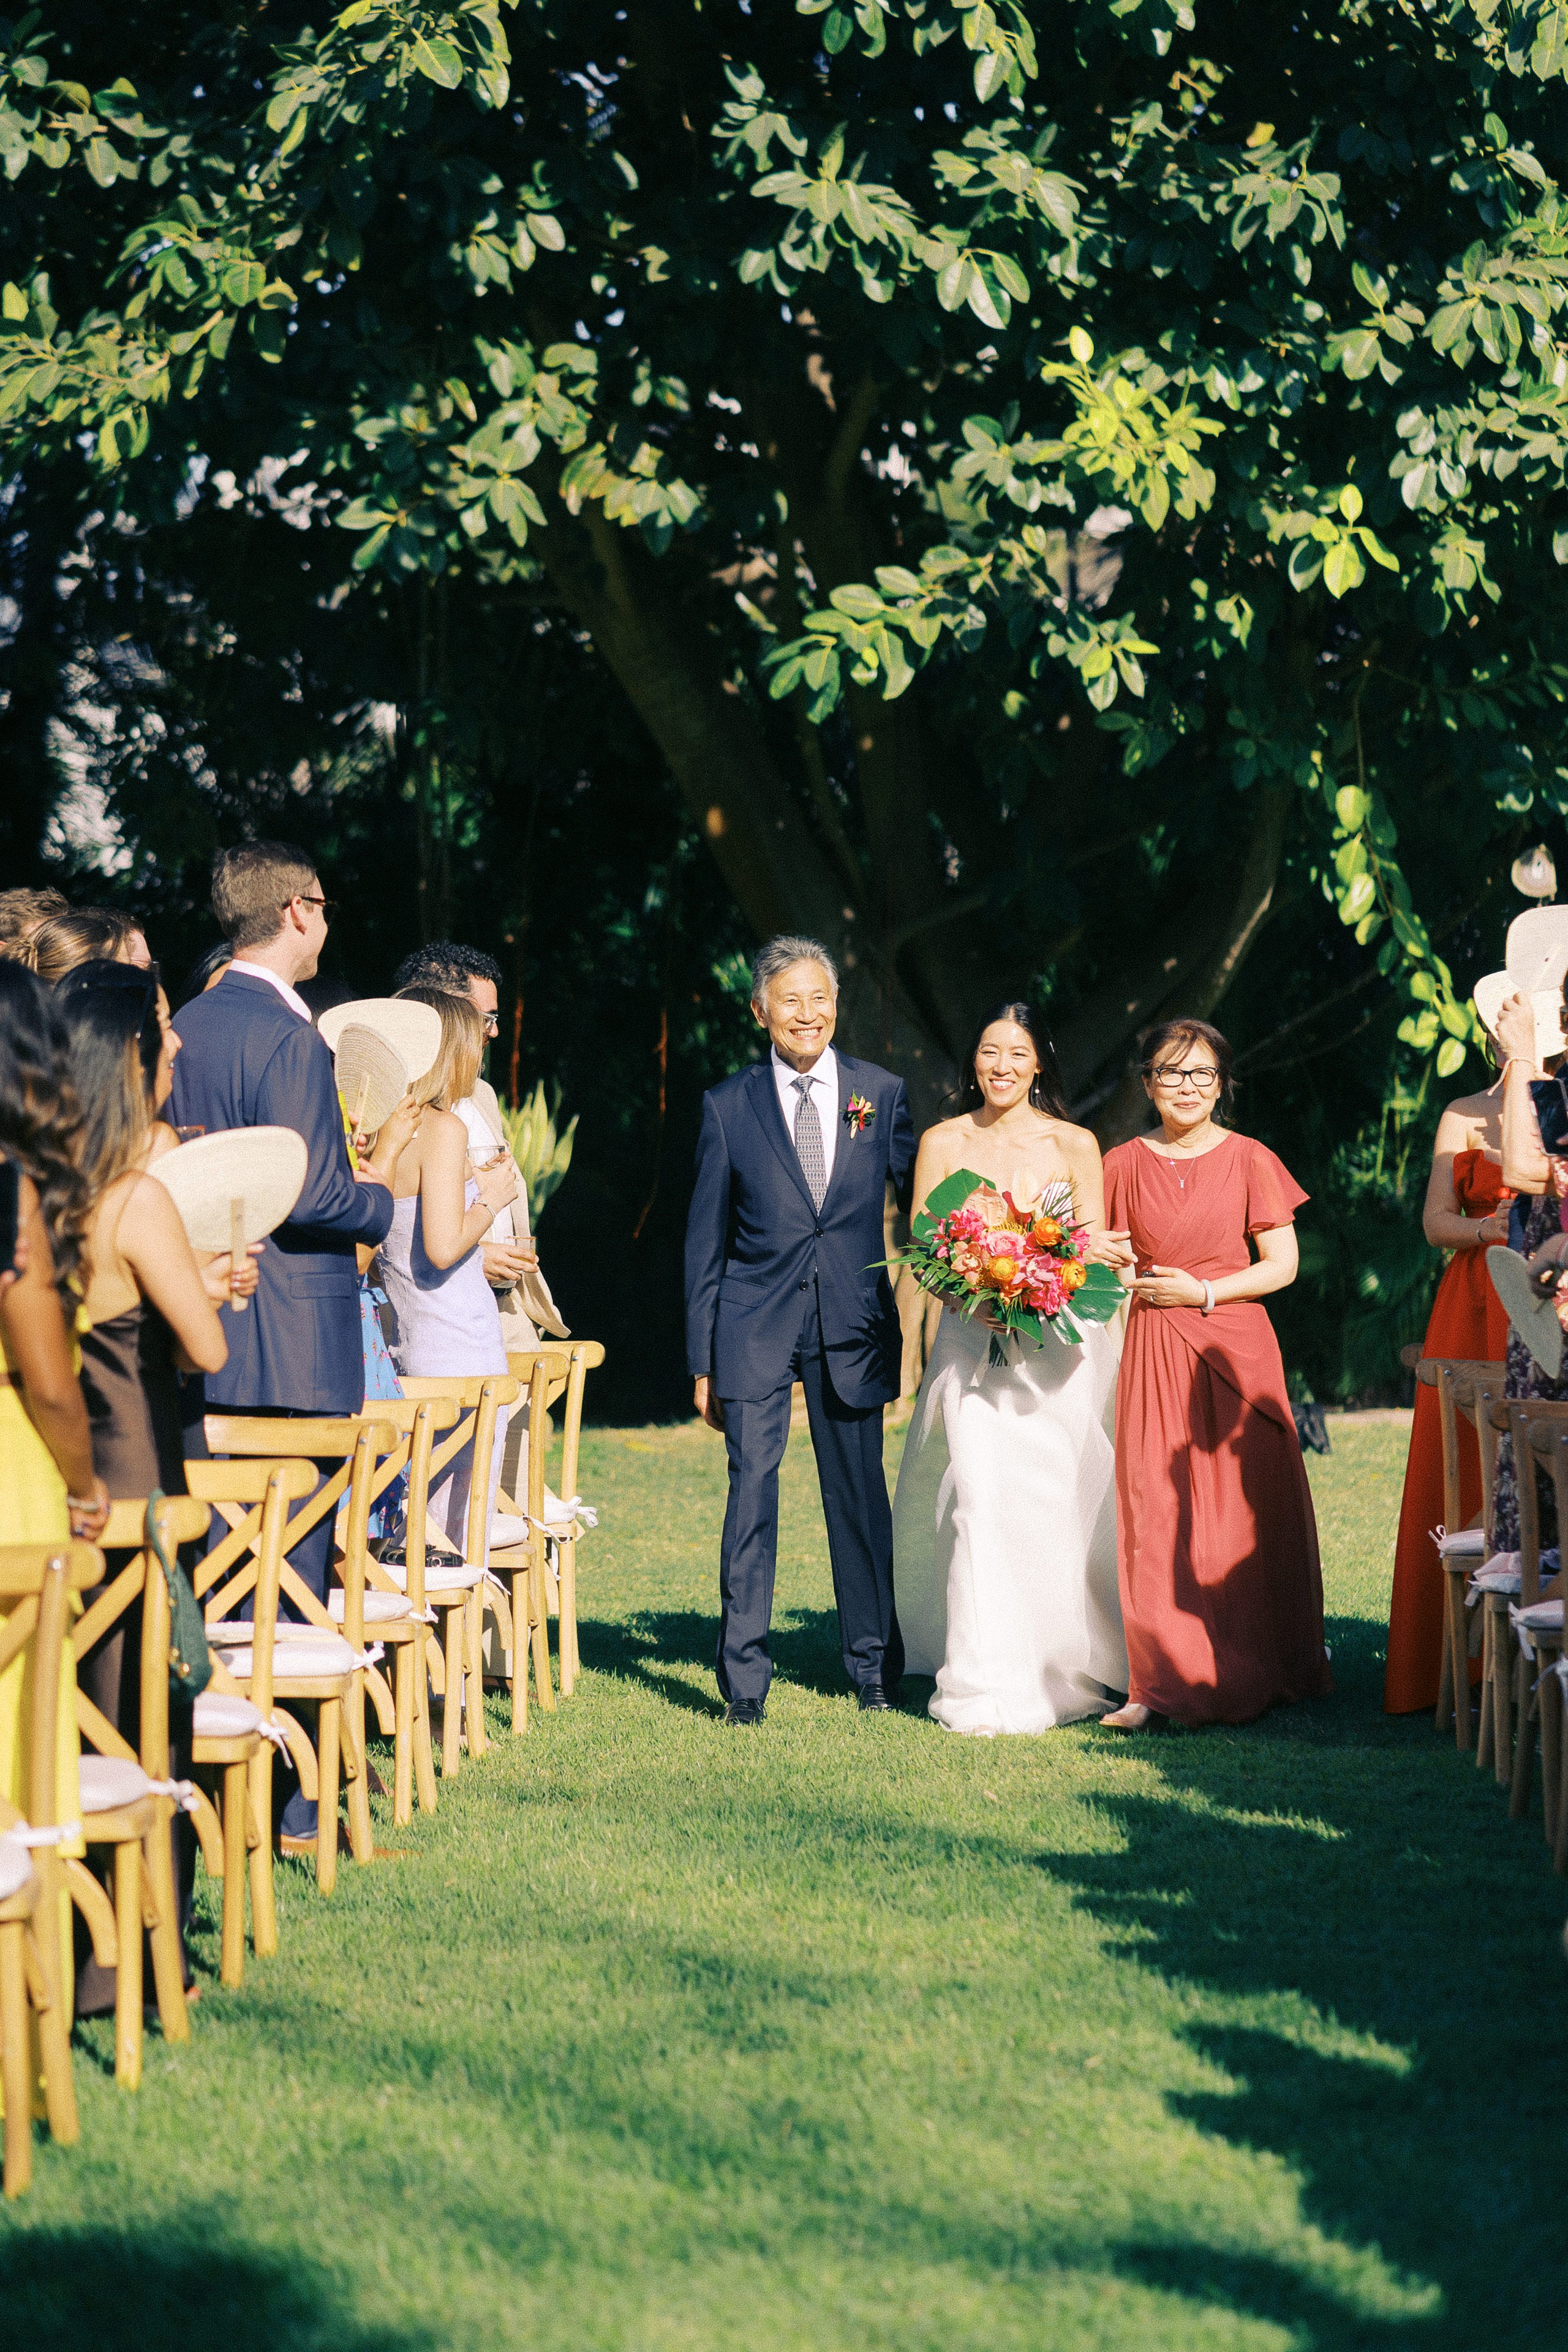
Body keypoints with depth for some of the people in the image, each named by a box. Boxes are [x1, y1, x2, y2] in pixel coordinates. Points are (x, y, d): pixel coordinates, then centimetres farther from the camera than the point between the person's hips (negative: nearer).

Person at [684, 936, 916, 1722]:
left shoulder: (883, 1094, 5)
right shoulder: (728, 1105, 3)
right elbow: (705, 1241, 5)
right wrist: (703, 1358, 3)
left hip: (853, 1327, 1)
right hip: (755, 1328, -1)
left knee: (861, 1495, 8)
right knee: (752, 1491, -7)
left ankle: (873, 1665, 22)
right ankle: (744, 1678, -2)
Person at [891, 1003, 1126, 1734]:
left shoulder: (1074, 1146, 5)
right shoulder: (943, 1143, 7)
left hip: (1058, 1342, 0)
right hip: (972, 1343, 0)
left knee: (1061, 1502, -2)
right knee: (981, 1500, -12)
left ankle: (1065, 1670, 12)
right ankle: (990, 1685, -10)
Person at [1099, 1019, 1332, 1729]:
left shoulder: (1249, 1160, 3)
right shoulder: (1124, 1164, 9)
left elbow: (1282, 1264, 0)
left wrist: (1202, 1292, -9)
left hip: (1234, 1346, -1)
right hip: (1153, 1351, 1)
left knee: (1243, 1511, -1)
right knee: (1155, 1511, -6)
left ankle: (1249, 1675, 9)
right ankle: (1160, 1683, -6)